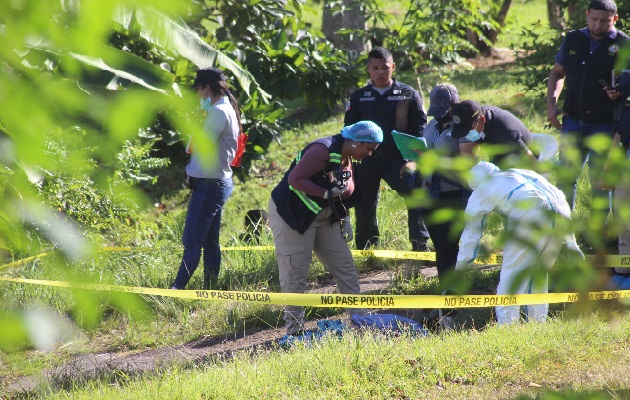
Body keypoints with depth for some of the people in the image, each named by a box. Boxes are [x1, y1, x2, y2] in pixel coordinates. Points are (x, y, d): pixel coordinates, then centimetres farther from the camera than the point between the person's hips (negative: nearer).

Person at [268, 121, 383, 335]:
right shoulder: (323, 151, -23)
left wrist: (345, 219, 3)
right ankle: (294, 328, -3)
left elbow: (346, 193, 17)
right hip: (293, 214, -9)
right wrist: (327, 193, -29)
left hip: (324, 217, 9)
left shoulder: (348, 158, 5)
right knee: (295, 271, -8)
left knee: (345, 266, 7)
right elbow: (295, 179, -27)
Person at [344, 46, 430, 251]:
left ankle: (421, 245, -14)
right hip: (367, 159, 2)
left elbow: (420, 130, 3)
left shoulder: (409, 95, 4)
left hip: (398, 157, -2)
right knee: (365, 206, 6)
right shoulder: (358, 97, 11)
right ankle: (365, 251, 24)